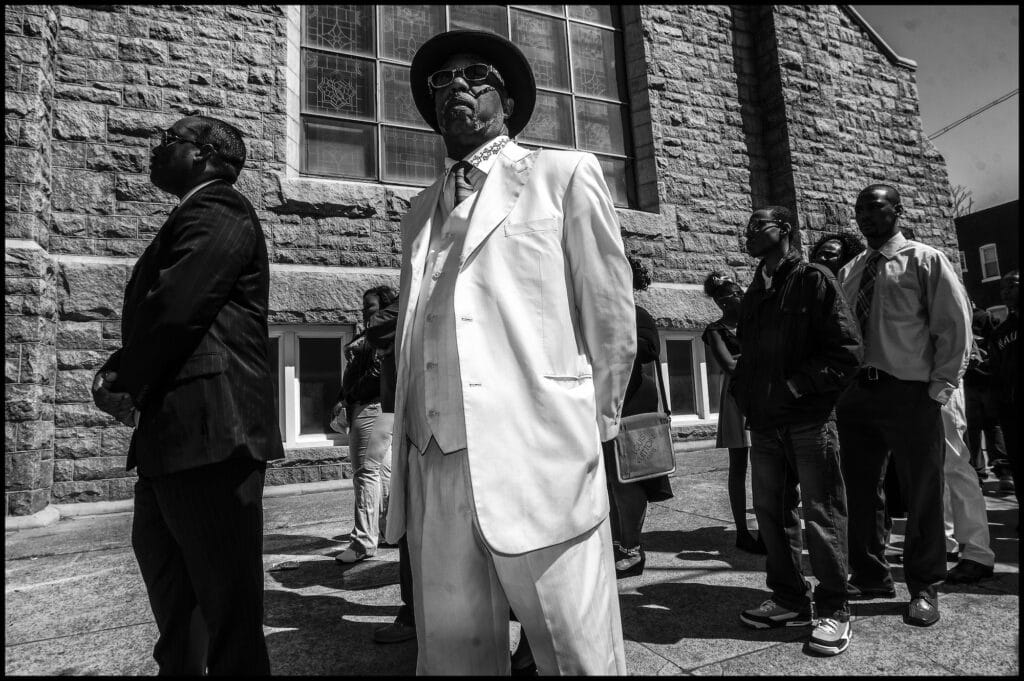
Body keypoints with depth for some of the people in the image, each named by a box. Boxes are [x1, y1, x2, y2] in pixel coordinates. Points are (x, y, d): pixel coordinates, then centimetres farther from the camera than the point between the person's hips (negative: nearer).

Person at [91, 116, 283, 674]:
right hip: (173, 437, 11)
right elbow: (150, 308, 19)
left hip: (208, 433, -11)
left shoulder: (218, 210, -8)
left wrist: (117, 380, -6)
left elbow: (175, 307, -21)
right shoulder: (196, 216, 23)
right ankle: (179, 665, 44)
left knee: (229, 608, -1)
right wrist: (121, 377, 1)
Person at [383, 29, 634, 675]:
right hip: (434, 472, 5)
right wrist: (411, 443, 12)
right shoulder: (419, 212, 19)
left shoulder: (565, 175, 5)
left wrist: (586, 429, 8)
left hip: (539, 465, -4)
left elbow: (611, 319, 4)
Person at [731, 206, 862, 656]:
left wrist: (792, 389, -16)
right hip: (764, 424, 6)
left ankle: (833, 611, 15)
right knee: (772, 513, 11)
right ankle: (789, 601, 25)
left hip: (809, 420, -6)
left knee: (822, 516, 1)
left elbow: (847, 350, -9)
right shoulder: (753, 295, 17)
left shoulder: (814, 281, -2)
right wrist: (744, 393, 4)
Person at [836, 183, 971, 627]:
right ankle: (870, 577, 26)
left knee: (922, 493, 5)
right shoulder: (848, 273, 13)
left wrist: (941, 385, -8)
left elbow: (954, 324, -3)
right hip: (855, 393, 4)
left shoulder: (924, 261, 1)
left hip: (909, 392, -4)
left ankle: (923, 587, 22)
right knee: (860, 490, 11)